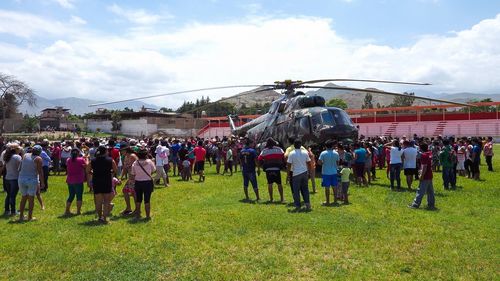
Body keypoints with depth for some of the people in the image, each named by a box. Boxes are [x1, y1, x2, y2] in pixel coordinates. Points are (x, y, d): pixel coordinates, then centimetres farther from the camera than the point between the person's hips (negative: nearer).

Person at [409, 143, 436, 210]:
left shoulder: (424, 155, -19)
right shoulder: (430, 153, 7)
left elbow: (424, 167, -22)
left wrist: (422, 175, -19)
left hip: (425, 177, -9)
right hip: (430, 176, 9)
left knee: (421, 191, -2)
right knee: (430, 191, 14)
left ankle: (415, 204, 4)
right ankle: (431, 205, 20)